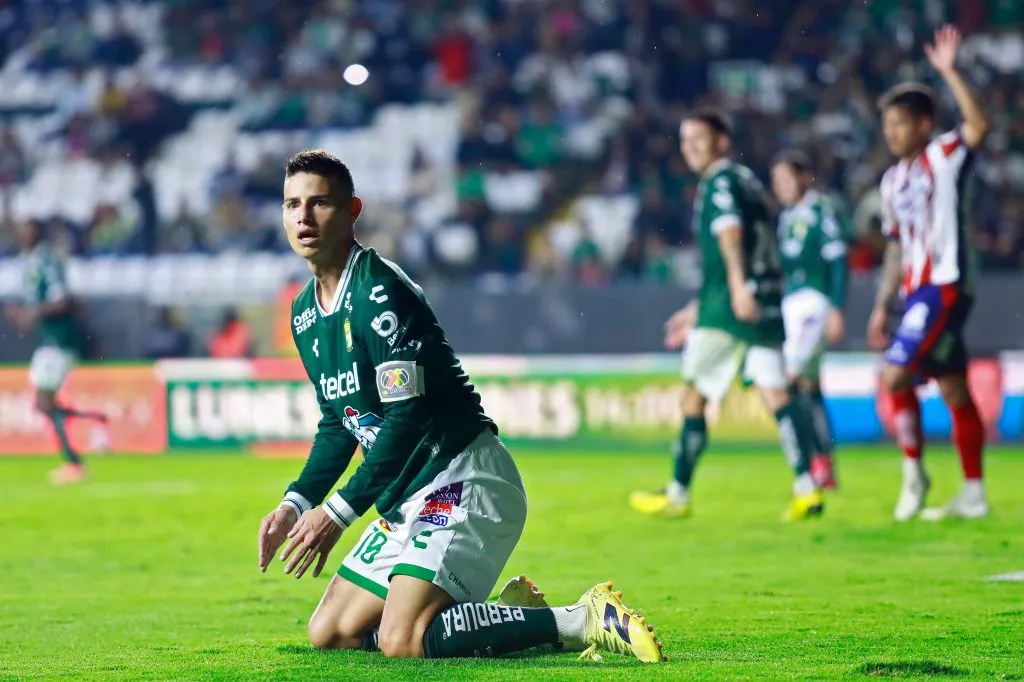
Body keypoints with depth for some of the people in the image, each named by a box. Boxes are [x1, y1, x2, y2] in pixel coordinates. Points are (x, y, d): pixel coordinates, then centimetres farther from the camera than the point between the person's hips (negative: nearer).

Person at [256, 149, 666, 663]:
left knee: (402, 642, -25)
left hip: (463, 483, -10)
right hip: (405, 503, 10)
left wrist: (339, 511, -21)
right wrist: (296, 503, 9)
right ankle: (508, 617, 12)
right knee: (330, 635, 8)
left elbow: (407, 416, -22)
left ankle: (584, 620, -18)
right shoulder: (305, 312, 13)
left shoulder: (378, 291, -16)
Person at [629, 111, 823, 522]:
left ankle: (678, 495, 9)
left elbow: (730, 230, -24)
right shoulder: (748, 181, 23)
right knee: (776, 393, 0)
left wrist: (738, 285, -38)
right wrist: (699, 310, 36)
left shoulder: (720, 182, -4)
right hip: (767, 305, 8)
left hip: (727, 312, -8)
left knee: (694, 396, 3)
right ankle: (807, 489, -12)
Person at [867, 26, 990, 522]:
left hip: (945, 287, -8)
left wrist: (948, 72, -30)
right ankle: (972, 495, 11)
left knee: (895, 376, -15)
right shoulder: (893, 181, 15)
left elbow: (978, 125, -26)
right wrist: (881, 307, 17)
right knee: (953, 391, 8)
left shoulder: (944, 158, -5)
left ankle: (914, 473, -2)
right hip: (916, 292, 8)